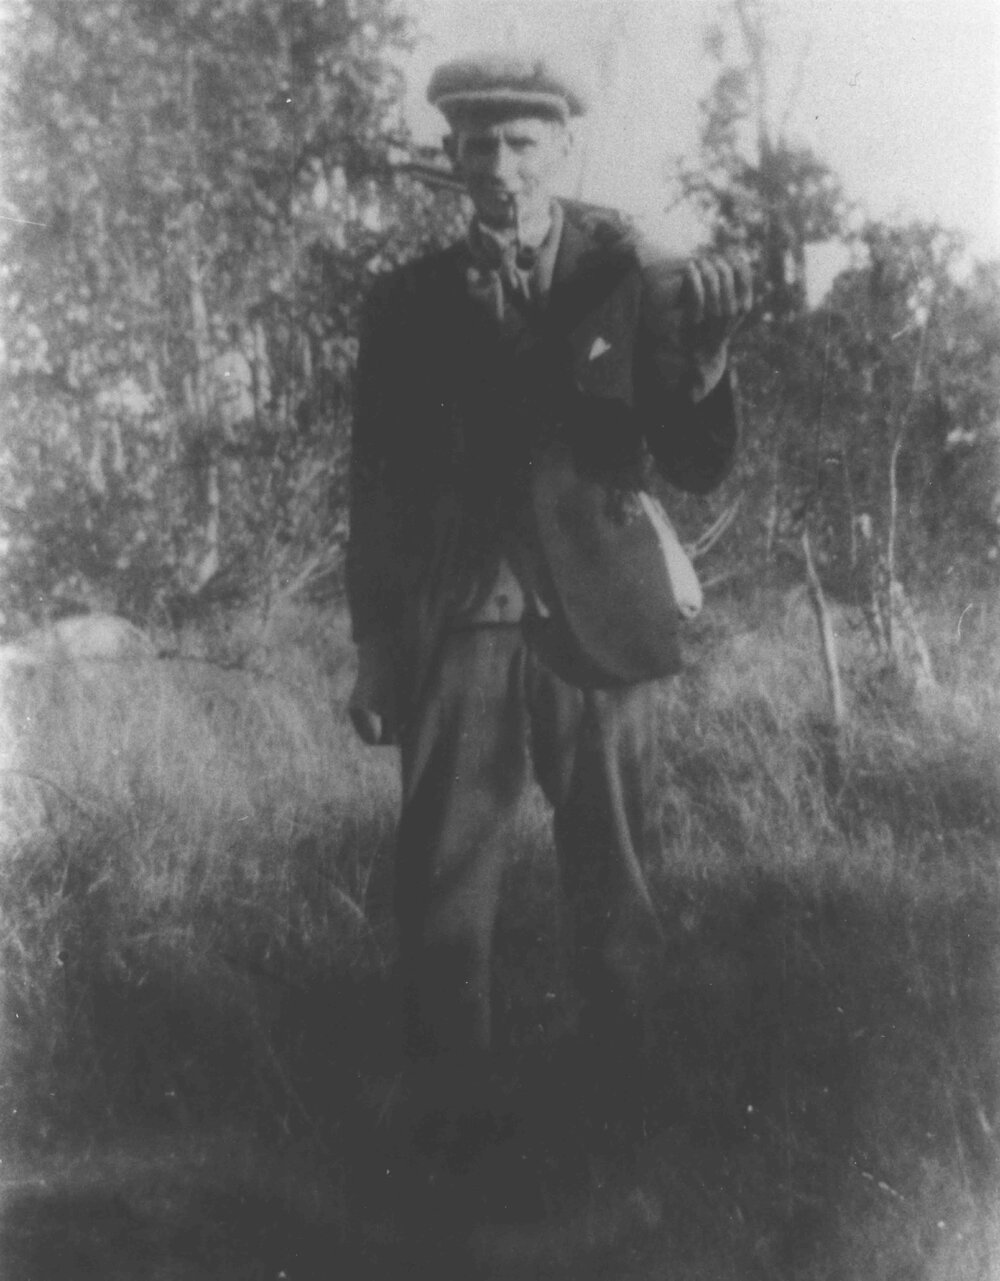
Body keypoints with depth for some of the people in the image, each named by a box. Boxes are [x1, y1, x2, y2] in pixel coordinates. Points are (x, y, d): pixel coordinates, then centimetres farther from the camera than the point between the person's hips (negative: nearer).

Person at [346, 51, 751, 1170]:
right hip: (456, 628, 1)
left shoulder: (636, 281, 3)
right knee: (441, 896, 0)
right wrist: (374, 649, 3)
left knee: (611, 885, 7)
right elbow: (377, 489, 8)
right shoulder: (406, 303, 5)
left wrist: (701, 354, -18)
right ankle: (448, 1111, 15)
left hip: (598, 621, 0)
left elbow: (698, 469, 1)